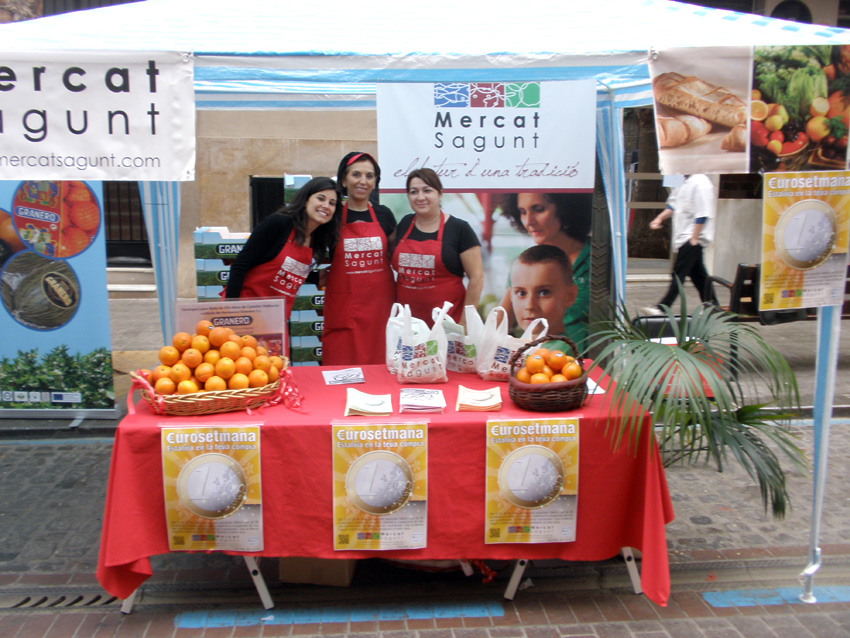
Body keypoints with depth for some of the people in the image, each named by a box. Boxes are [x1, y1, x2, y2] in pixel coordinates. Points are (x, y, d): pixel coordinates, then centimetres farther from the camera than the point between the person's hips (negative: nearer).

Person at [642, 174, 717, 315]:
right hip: (685, 237, 10)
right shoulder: (685, 183, 13)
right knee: (698, 274, 14)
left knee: (679, 273, -7)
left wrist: (694, 238, -20)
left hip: (693, 238, -10)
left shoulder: (700, 182, -16)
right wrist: (660, 218, 7)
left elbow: (702, 214, -20)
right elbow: (674, 204, 22)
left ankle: (662, 307, -6)